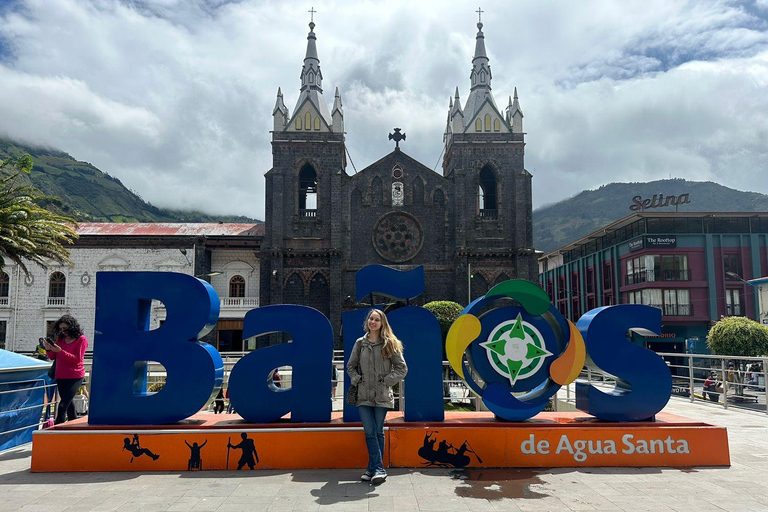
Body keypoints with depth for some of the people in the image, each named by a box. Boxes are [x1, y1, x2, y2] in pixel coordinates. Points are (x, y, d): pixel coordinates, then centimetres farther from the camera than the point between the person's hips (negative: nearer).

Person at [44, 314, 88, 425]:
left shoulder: (81, 339, -6)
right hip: (60, 377, 6)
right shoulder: (60, 338, 10)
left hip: (75, 377, -6)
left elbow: (77, 359, -14)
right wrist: (49, 349, -8)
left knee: (62, 406, -15)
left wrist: (60, 351, -21)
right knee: (68, 404, 15)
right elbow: (52, 357, 13)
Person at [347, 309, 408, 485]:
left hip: (382, 395, -2)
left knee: (378, 432, 3)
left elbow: (402, 368, 3)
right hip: (363, 395, 2)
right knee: (369, 432, -4)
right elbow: (350, 366, 17)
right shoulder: (360, 343, 9)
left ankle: (373, 468, 11)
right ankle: (378, 469, 0)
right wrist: (357, 380, 1)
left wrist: (386, 381, -6)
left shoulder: (390, 344, 2)